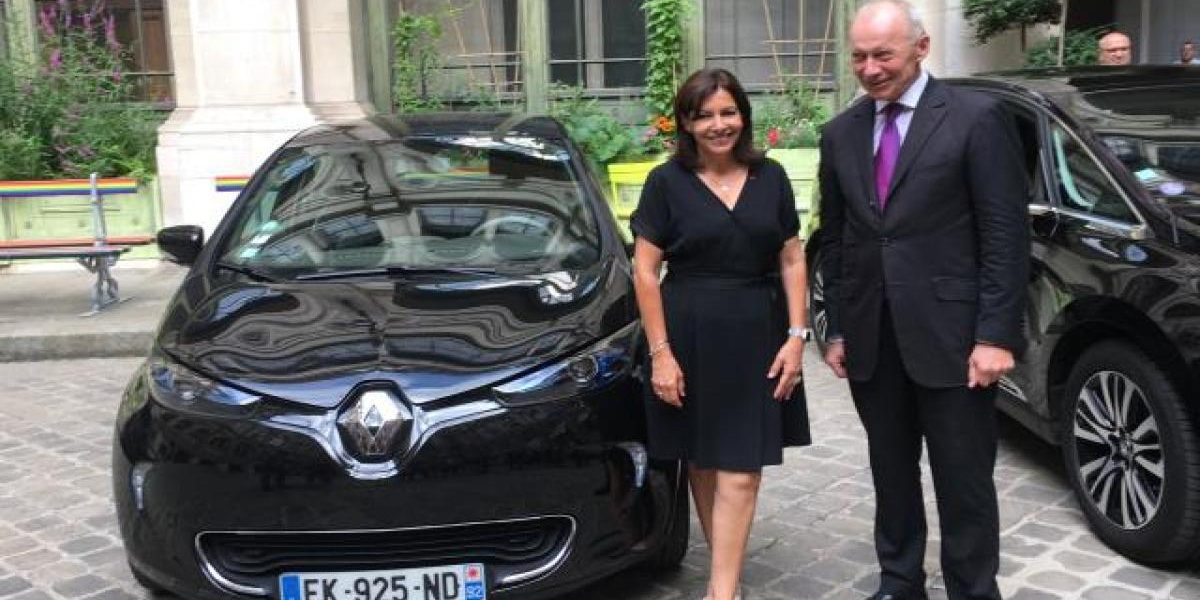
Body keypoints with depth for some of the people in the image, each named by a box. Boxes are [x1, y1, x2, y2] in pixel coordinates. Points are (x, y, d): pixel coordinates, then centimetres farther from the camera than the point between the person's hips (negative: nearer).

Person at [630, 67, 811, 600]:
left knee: (740, 471, -2)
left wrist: (796, 336, -1)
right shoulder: (666, 182, -2)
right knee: (702, 462, 9)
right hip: (690, 336, -1)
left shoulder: (769, 177, 6)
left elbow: (791, 260, 8)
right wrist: (660, 352, -9)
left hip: (757, 337, 2)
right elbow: (645, 271, -4)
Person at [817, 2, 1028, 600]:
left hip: (950, 336, -4)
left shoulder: (977, 118, -6)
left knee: (963, 482, 6)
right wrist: (836, 329, 10)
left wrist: (996, 335, -13)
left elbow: (1005, 235, -8)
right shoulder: (841, 132, 9)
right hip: (871, 340, 5)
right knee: (890, 474, 16)